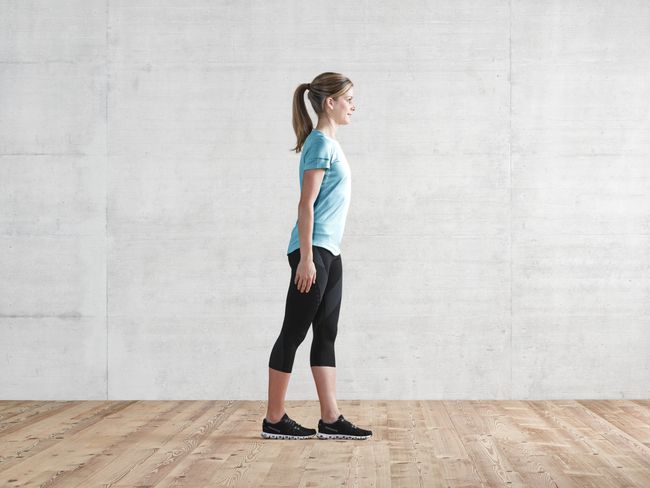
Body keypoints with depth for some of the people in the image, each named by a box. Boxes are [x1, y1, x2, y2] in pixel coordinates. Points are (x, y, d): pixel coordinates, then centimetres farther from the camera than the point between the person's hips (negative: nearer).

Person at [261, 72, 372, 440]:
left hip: (329, 254, 10)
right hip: (314, 252, -10)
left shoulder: (329, 143, 16)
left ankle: (331, 419, 11)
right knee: (294, 334, -3)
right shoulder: (321, 144, -12)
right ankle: (274, 419, 5)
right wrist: (306, 258, -20)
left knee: (326, 336, 8)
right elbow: (306, 205, -16)